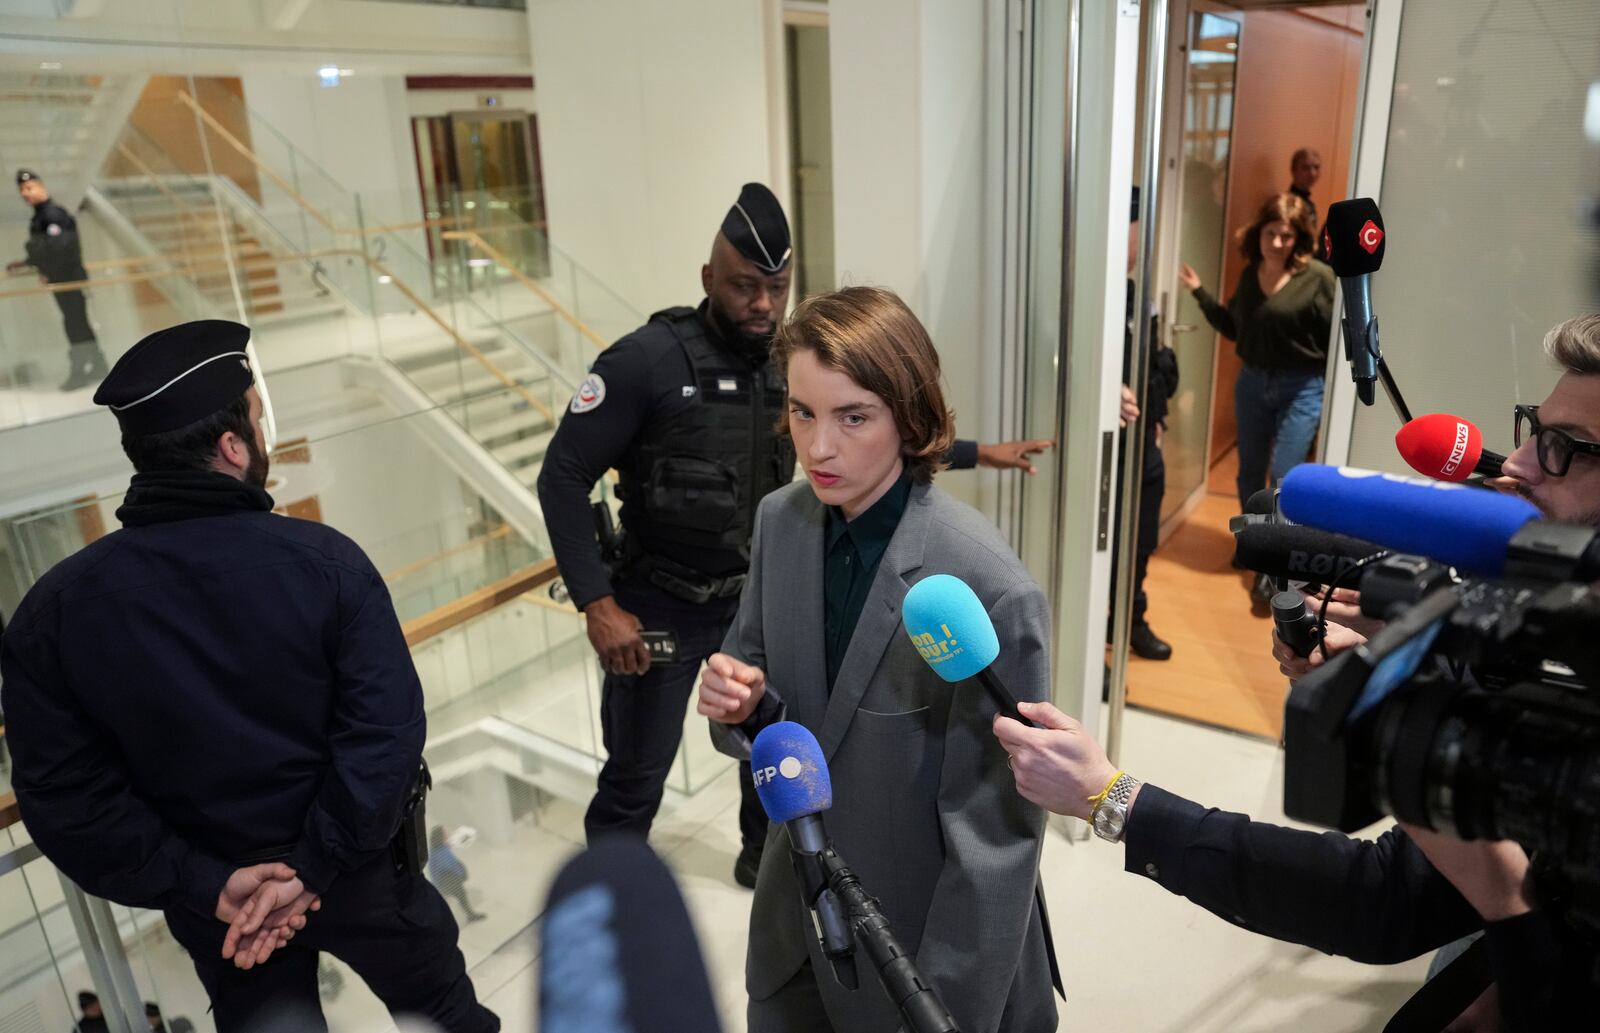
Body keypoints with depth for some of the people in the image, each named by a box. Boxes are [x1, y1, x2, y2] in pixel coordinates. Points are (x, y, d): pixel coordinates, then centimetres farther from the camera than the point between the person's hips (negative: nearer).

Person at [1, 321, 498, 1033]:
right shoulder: (325, 560, -21)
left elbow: (66, 794, -14)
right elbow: (386, 733, -24)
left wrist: (205, 885, -11)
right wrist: (314, 867, -18)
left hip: (215, 896, 3)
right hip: (359, 868, -2)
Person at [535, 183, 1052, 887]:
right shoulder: (648, 361, -21)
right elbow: (563, 478, -17)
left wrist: (976, 452, 9)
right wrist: (597, 604, -21)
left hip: (759, 598, 6)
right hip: (659, 609, -5)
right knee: (637, 776, 7)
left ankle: (764, 855, 51)